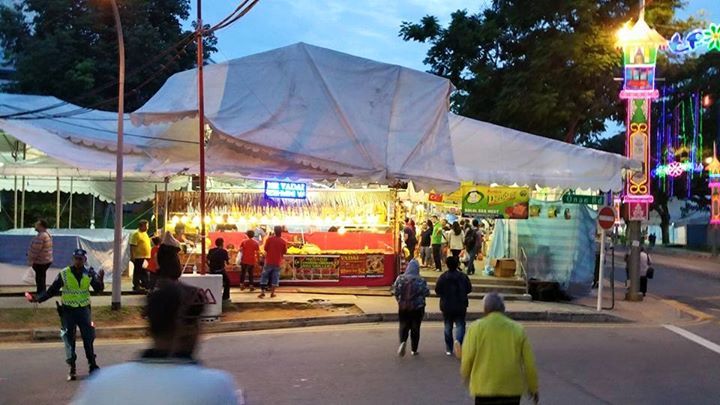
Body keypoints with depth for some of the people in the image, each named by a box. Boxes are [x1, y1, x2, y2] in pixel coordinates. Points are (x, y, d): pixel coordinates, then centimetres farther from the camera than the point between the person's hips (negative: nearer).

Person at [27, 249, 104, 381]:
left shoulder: (89, 274, -1)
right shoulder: (64, 274, -6)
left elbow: (99, 289, -5)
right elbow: (52, 291, -2)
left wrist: (100, 279, -25)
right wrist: (37, 298, -14)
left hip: (84, 310, 1)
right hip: (68, 310, -1)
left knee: (88, 338, 3)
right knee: (69, 340, 3)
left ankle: (92, 365, 15)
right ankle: (72, 368, 11)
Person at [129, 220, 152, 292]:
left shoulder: (145, 234, 17)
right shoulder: (136, 234, -10)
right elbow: (132, 246, -16)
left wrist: (150, 255, 22)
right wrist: (132, 256, -22)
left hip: (146, 256, 8)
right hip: (139, 257, -8)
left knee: (145, 272, 11)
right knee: (138, 272, -1)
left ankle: (144, 284, 18)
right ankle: (136, 286, 4)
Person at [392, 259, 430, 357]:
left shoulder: (400, 278, -7)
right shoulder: (420, 280, -13)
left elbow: (395, 291, -4)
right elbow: (426, 292, -9)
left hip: (403, 307, 1)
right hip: (417, 308, -1)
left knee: (403, 326, 13)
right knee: (415, 328, 11)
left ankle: (403, 341, -16)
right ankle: (414, 350, 17)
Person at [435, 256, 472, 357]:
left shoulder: (442, 277, -10)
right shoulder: (463, 277, -7)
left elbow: (437, 290, -7)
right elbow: (469, 289, 0)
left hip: (446, 306, 1)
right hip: (460, 306, 0)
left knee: (448, 327, 11)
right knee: (460, 325, 7)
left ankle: (449, 349, 14)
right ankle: (458, 340, -21)